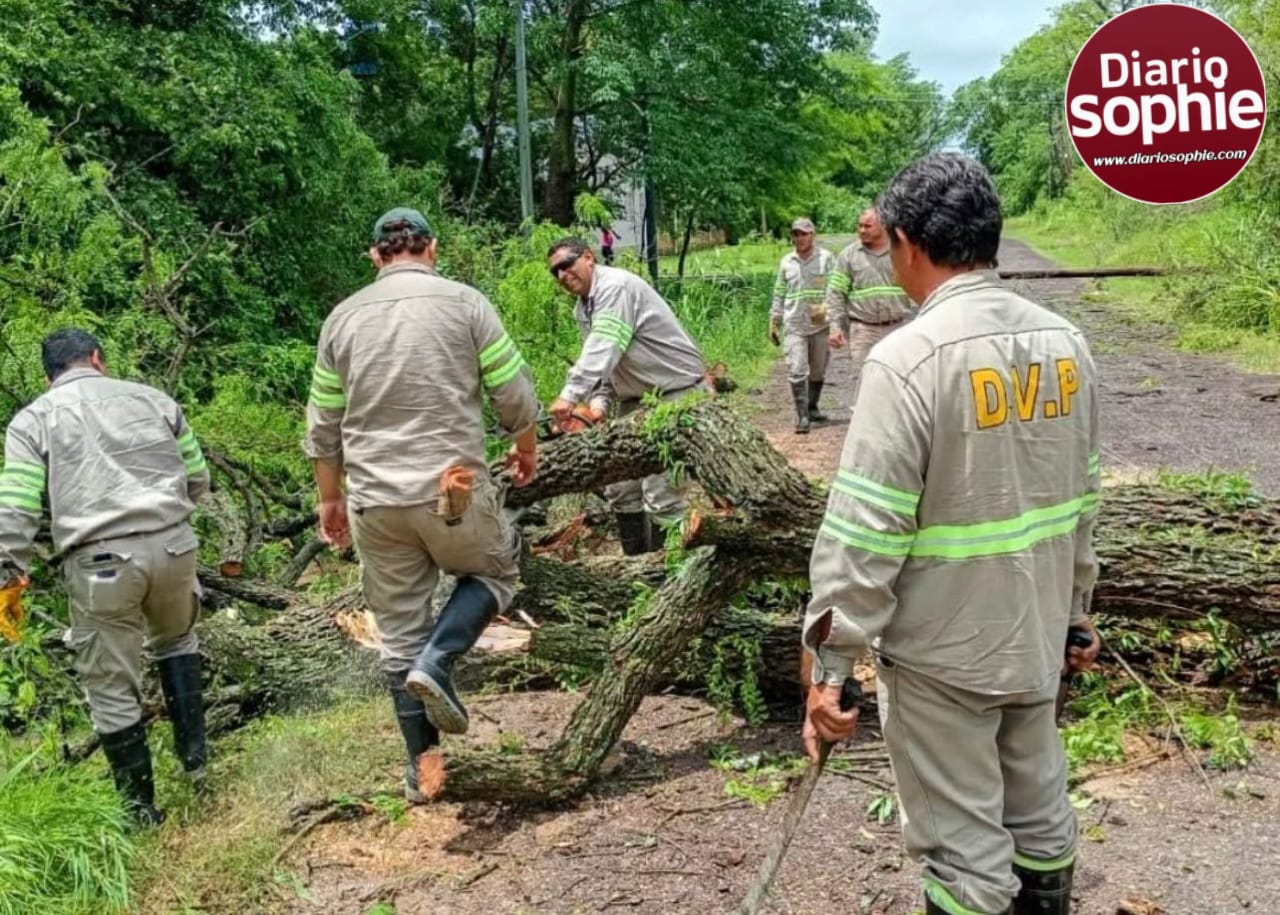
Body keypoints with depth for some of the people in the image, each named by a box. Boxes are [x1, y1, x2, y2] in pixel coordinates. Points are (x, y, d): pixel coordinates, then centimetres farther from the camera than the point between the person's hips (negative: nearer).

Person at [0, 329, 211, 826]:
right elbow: (198, 480, 16)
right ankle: (193, 750, 31)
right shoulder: (152, 398, 12)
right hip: (172, 546, 3)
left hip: (99, 562, -2)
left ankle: (140, 807, 21)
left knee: (112, 690, 11)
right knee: (175, 639, 31)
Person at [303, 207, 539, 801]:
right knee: (496, 571, 24)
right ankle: (436, 663, 0)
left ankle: (422, 769, 21)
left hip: (375, 502, 3)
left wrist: (331, 497, 22)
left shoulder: (343, 319, 7)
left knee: (399, 635, 13)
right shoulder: (464, 302, -3)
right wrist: (527, 449, 18)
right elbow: (514, 396, -1)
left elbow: (323, 428, 10)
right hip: (455, 490, -3)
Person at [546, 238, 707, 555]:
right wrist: (599, 402, -10)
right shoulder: (583, 309, 10)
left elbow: (604, 350, -31)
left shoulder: (616, 287, -18)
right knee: (620, 485, 11)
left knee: (660, 492, -14)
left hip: (677, 393, -10)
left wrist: (571, 395, -40)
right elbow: (599, 361, 9)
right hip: (636, 399, 10)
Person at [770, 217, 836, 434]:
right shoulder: (786, 262, 9)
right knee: (797, 371, -10)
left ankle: (812, 408, 30)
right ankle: (802, 416, -9)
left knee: (818, 371, 12)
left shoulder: (826, 258, 1)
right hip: (794, 326, 0)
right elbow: (779, 294, 15)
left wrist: (825, 307, -22)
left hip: (820, 325, 0)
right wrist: (773, 322, 13)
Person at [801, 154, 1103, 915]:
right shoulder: (1065, 344, 0)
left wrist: (830, 661, -15)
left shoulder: (911, 358, -21)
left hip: (944, 649, -6)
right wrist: (1076, 612, 20)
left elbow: (866, 531, -22)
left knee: (965, 848, 8)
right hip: (1037, 635, 7)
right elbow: (1082, 502, 9)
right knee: (1041, 814, 22)